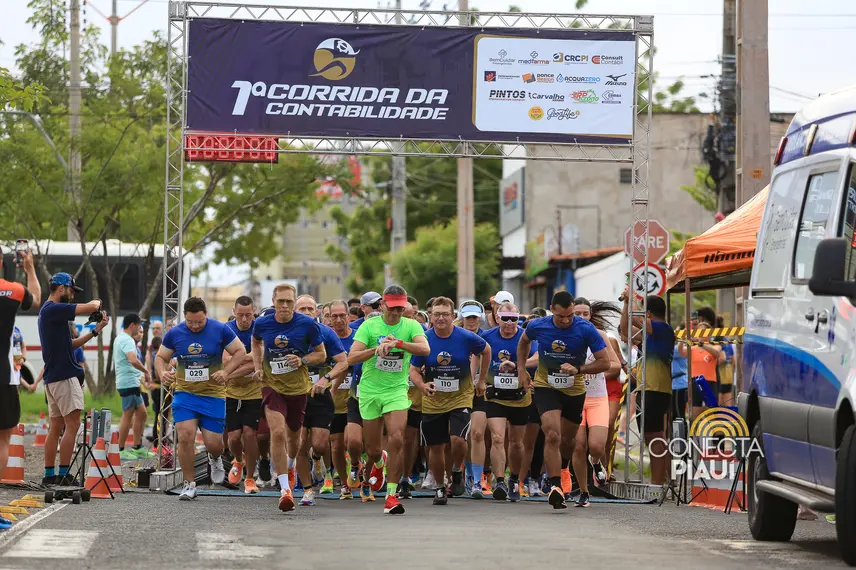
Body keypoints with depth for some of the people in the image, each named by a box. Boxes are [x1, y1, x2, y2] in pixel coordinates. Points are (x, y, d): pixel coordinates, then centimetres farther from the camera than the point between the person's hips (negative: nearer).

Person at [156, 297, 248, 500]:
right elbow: (161, 357, 10)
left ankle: (215, 459, 38)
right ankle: (189, 484, -1)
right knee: (185, 436, -15)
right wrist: (162, 372, -12)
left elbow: (241, 352, 0)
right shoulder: (174, 334, -2)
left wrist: (226, 371, -16)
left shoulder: (220, 330, -7)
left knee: (213, 443, -2)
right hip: (184, 393, 1)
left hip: (213, 394, -1)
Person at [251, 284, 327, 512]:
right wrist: (258, 367, 6)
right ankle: (285, 489, -18)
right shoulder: (262, 324, -4)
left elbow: (321, 354, 1)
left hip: (298, 387, 1)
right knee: (277, 432, -20)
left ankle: (290, 466, 52)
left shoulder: (308, 325, -10)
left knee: (294, 436, 16)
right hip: (272, 385, 0)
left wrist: (303, 360, -18)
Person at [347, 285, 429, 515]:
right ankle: (378, 462, 47)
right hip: (370, 391, 0)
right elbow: (351, 358, -11)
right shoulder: (369, 326, -3)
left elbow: (425, 349, -20)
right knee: (373, 449, 7)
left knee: (396, 439, -20)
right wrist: (376, 349, -26)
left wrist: (398, 343, -33)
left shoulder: (411, 326, -1)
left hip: (397, 390, 0)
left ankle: (392, 494, -13)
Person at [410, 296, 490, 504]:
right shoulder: (424, 339, -9)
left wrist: (481, 381, 11)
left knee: (458, 439, -21)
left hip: (460, 398, -2)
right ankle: (440, 487, 26)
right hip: (433, 401, 2)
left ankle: (457, 472, 9)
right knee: (436, 447, 5)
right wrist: (422, 385, -22)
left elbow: (486, 351, 9)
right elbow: (414, 370, -1)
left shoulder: (466, 337, -11)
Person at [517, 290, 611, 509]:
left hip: (574, 390, 1)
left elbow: (605, 362, -14)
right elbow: (524, 341, 14)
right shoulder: (538, 326, -12)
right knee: (552, 436, -20)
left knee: (567, 440, 15)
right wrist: (521, 369, 6)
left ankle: (560, 469, 46)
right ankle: (555, 487, -21)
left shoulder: (586, 329, -18)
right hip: (546, 386, -1)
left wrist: (578, 369, -27)